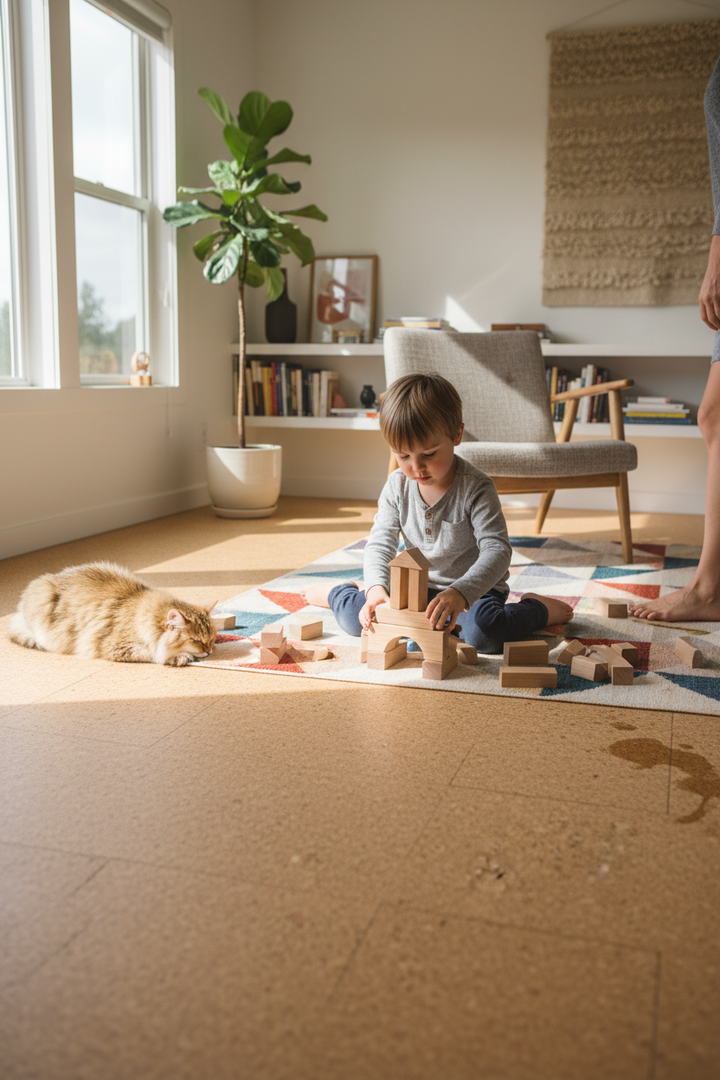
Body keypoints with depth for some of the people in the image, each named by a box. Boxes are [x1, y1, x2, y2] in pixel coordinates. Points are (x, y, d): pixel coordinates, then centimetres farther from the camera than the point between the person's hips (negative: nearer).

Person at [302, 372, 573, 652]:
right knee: (355, 618, -11)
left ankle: (536, 608, -3)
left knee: (483, 633, -35)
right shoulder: (397, 486, -7)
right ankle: (338, 593, 27)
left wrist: (460, 593, -47)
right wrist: (376, 587, -30)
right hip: (418, 587, 4)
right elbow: (380, 544, -7)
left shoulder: (476, 489, -21)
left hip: (475, 588, -4)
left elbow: (497, 550, -29)